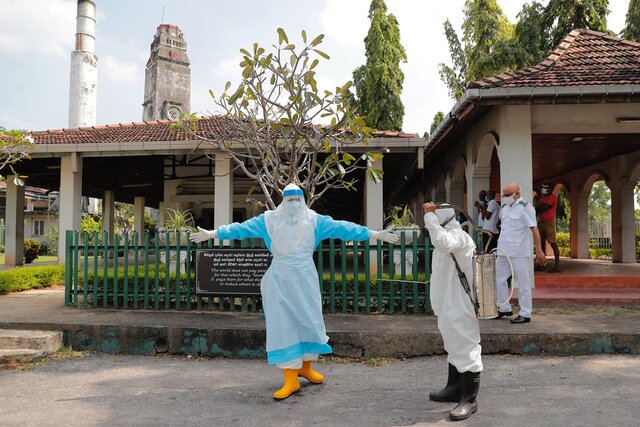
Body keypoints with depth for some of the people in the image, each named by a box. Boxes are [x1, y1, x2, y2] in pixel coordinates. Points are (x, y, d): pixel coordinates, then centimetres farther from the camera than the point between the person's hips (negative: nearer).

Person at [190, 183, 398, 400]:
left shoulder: (314, 220, 2)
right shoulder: (270, 219, 1)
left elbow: (342, 228, 0)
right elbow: (243, 228, 1)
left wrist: (375, 234, -2)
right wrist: (213, 233, -1)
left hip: (305, 279, 2)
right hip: (280, 280, -1)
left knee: (309, 321, 8)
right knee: (283, 324, -2)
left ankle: (306, 367, 31)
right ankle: (291, 379, 3)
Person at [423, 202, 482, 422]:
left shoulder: (458, 236, -20)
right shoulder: (450, 237, 15)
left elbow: (441, 241, -42)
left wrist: (429, 215, -33)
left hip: (460, 307, -11)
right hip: (451, 305, 11)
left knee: (466, 349, -3)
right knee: (455, 347, 21)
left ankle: (469, 399, 7)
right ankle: (455, 389, 36)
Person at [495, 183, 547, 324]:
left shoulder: (525, 208, -11)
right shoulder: (504, 208, 13)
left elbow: (534, 229, -15)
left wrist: (539, 250, -19)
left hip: (519, 253, -8)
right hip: (503, 252, 8)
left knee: (523, 283, 1)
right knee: (499, 280, 13)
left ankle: (525, 314, 9)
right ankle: (505, 308, 27)